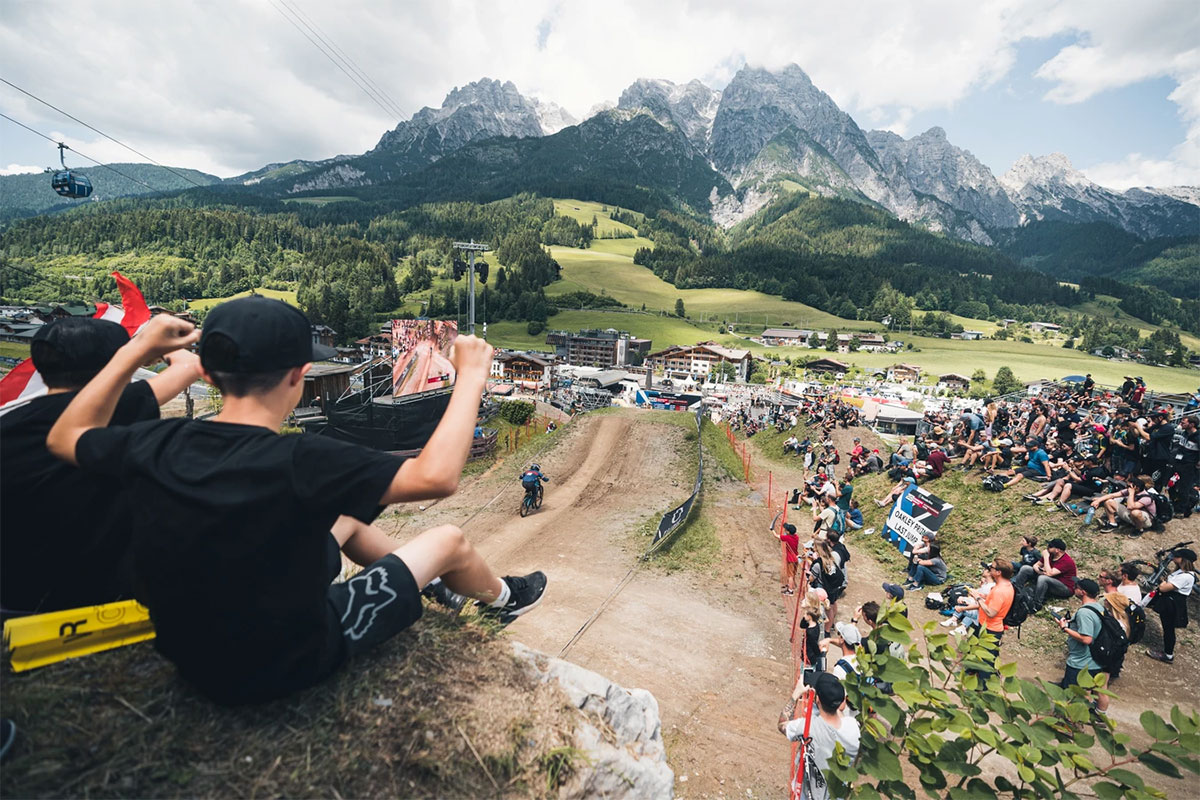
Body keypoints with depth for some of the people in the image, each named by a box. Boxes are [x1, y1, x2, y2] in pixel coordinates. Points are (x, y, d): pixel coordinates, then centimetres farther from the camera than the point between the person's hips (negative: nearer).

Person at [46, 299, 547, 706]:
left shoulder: (154, 447, -16)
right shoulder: (297, 464, -36)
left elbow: (64, 438, 7)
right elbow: (436, 476, -38)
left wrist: (135, 352, 6)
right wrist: (471, 378, -28)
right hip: (290, 665, -6)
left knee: (345, 516, 22)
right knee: (448, 541, 6)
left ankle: (431, 583, 44)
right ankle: (500, 599, 40)